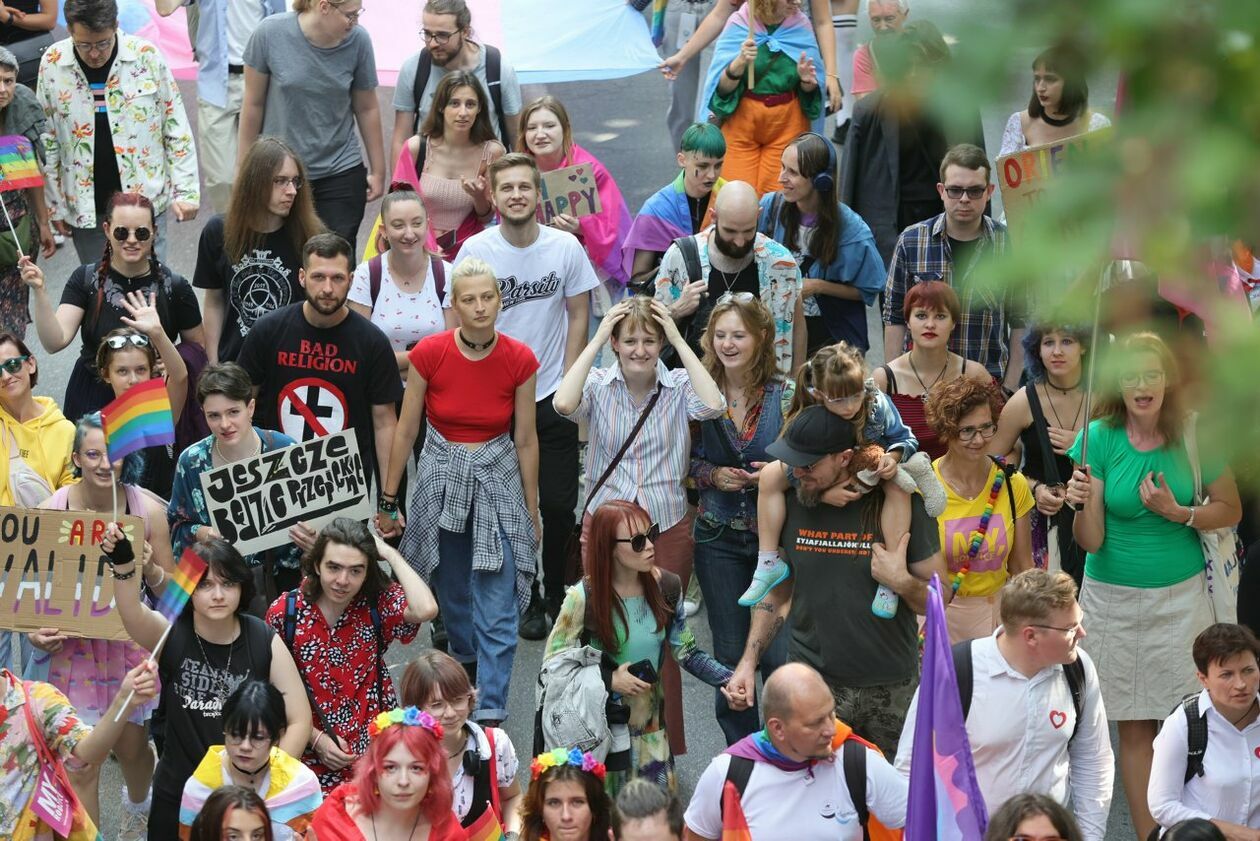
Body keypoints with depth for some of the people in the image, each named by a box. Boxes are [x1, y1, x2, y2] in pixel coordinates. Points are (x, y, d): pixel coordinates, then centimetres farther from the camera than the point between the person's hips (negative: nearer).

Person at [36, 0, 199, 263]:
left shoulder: (146, 57, -8)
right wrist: (53, 204, 5)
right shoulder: (52, 64, -5)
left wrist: (185, 191, -4)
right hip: (84, 208, 1)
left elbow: (177, 131, -1)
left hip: (146, 201, -1)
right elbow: (47, 141, 4)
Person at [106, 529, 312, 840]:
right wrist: (123, 563, -52)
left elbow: (299, 721, -6)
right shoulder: (170, 633, -10)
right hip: (177, 795, 0)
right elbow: (132, 614, -34)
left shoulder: (264, 641, -9)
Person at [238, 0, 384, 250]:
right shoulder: (270, 33, -11)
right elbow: (253, 104, -1)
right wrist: (244, 169, 5)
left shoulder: (358, 40, -7)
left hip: (340, 173, 1)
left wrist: (378, 171, 12)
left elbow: (367, 108, 5)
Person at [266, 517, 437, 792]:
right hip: (313, 757, 0)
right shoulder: (284, 613, -5)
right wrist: (317, 739, -8)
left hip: (374, 747, 0)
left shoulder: (377, 603, -4)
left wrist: (390, 554, -15)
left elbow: (425, 610, -26)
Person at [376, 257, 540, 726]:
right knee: (452, 588, 18)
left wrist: (532, 511, 6)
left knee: (498, 610, -7)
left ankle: (491, 714, -5)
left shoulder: (520, 361, -10)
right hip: (442, 476, 1)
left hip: (498, 480, -1)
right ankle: (466, 658, 47)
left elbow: (525, 440, 0)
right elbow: (405, 429, -3)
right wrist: (387, 501, 1)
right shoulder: (429, 354, -13)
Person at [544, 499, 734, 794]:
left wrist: (729, 680, -13)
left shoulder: (667, 587, -6)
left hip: (651, 728, 4)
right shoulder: (583, 598, -17)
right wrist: (610, 680, -19)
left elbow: (687, 653, 2)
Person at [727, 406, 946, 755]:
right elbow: (777, 593, 10)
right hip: (812, 683, 1)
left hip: (891, 687, -1)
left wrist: (901, 582, -22)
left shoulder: (901, 505, -9)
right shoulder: (790, 503, 0)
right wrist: (748, 662, 2)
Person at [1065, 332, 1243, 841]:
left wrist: (1178, 513, -13)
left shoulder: (1194, 435, -5)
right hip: (1115, 599, 0)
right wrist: (1084, 504, -28)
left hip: (1181, 595, 0)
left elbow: (1230, 511, 4)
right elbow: (1090, 541, -8)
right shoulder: (1100, 437, -7)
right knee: (1134, 729, 4)